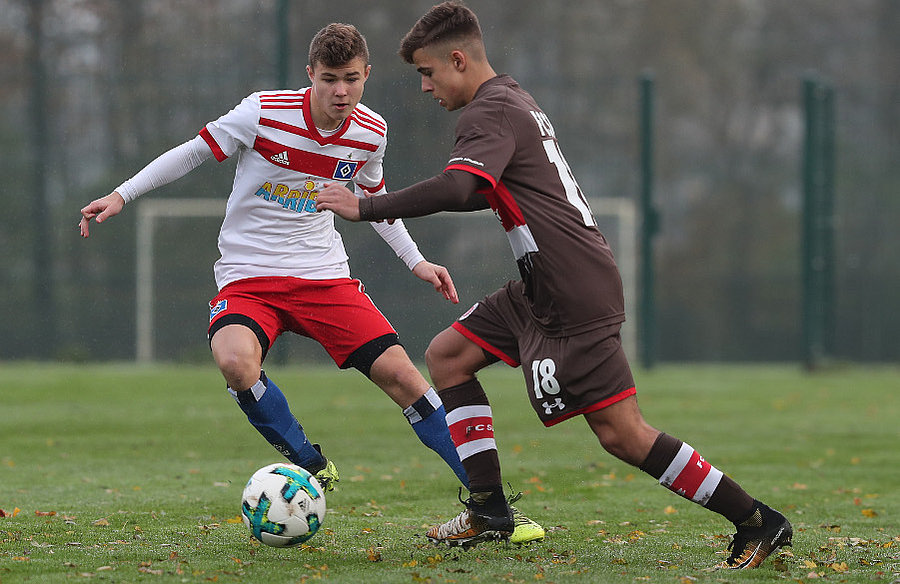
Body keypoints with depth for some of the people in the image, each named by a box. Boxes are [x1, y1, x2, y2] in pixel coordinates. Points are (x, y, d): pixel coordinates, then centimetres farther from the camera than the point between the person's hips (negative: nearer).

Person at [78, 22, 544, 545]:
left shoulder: (371, 132, -1)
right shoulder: (264, 113, -14)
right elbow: (194, 153, -3)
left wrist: (416, 261, 16)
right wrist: (122, 195, -8)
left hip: (323, 275, 3)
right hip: (247, 278, -3)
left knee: (401, 373, -9)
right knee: (236, 362, -34)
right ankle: (313, 470, -9)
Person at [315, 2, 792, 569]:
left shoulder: (490, 112, -13)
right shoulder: (516, 100, 19)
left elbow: (456, 189, -31)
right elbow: (487, 191, 31)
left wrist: (366, 207, -24)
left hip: (574, 298, -10)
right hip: (541, 292, 10)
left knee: (621, 433, -11)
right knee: (447, 355, 12)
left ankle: (758, 522, -9)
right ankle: (489, 508, 11)